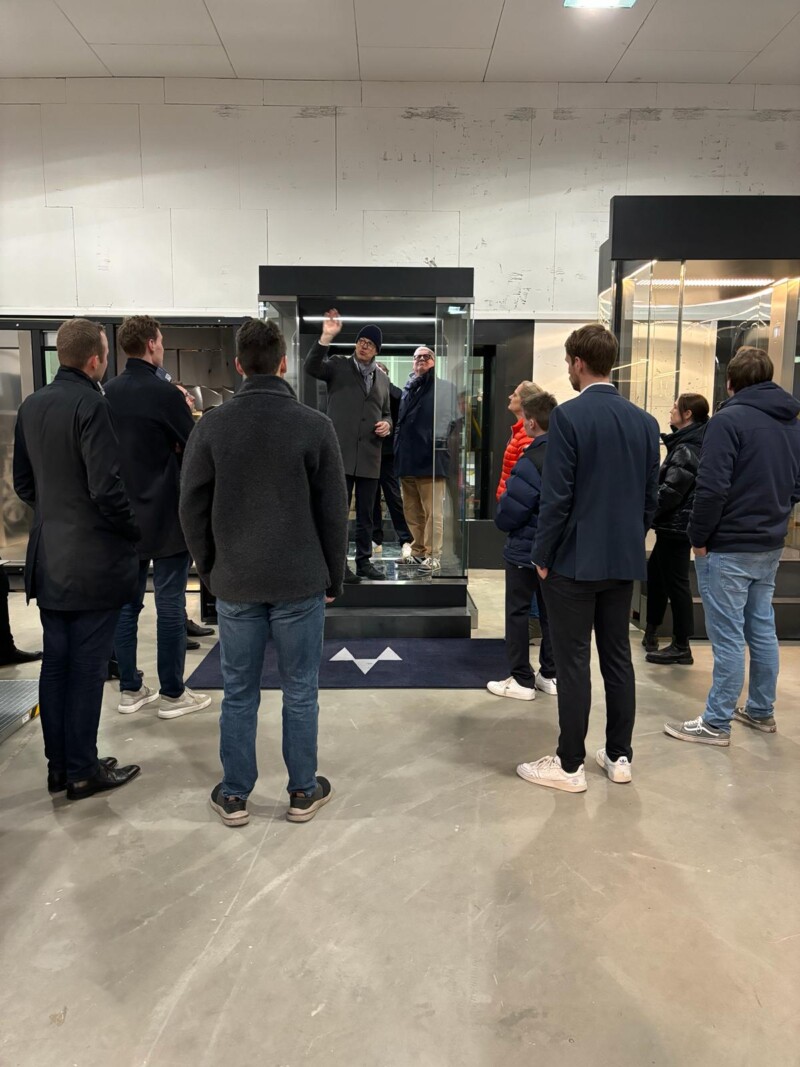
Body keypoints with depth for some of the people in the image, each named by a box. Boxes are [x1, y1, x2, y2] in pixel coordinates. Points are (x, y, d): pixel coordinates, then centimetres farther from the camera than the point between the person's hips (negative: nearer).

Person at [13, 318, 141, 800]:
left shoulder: (32, 406, 6)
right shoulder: (91, 406, -18)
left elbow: (23, 481, 13)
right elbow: (107, 488, -22)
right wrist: (135, 530, -6)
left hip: (48, 560, 8)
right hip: (94, 561, -7)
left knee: (55, 663, 14)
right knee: (87, 668, 3)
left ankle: (58, 767, 26)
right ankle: (83, 771, 16)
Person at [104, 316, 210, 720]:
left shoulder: (107, 393, 4)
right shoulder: (164, 392, -14)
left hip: (124, 514, 6)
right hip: (165, 515, -6)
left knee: (126, 601, 12)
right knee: (170, 605, 2)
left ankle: (130, 689, 21)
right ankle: (172, 694, 10)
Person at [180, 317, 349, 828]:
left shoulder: (212, 425, -2)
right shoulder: (315, 424, -7)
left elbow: (193, 507, 1)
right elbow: (333, 511, -5)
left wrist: (210, 570, 12)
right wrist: (334, 577, 5)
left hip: (235, 582, 2)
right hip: (300, 581, -1)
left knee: (239, 693, 13)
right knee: (300, 692, 10)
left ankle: (234, 795, 23)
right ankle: (303, 792, 22)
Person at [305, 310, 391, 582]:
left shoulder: (382, 379, 17)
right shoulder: (338, 366, 2)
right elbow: (311, 367, -17)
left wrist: (387, 425, 2)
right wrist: (327, 338, -28)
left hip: (369, 458, 5)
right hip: (340, 455, -4)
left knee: (366, 515, 11)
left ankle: (364, 561, 21)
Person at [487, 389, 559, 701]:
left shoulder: (532, 460, -21)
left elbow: (511, 508, -21)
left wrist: (502, 522, -1)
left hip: (525, 549, -7)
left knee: (518, 612, 4)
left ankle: (522, 680, 9)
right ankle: (551, 675, 24)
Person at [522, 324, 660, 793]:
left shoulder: (569, 415, -13)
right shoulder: (646, 421, 6)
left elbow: (557, 495, -16)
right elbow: (652, 495, 9)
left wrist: (543, 555, -6)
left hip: (575, 559, -6)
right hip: (625, 559, 6)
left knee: (573, 664, 2)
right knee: (618, 658, 14)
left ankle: (570, 765, 11)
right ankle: (619, 756, 25)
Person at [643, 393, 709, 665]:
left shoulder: (686, 449, -18)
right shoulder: (689, 443, 13)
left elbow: (671, 491, -25)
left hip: (675, 525, -10)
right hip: (675, 524, 10)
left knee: (675, 583, -3)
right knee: (655, 572, 20)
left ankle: (681, 647, 6)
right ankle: (652, 628, 34)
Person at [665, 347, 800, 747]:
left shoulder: (729, 419, -14)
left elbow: (712, 488, -21)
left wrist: (698, 537, -11)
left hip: (729, 548, -8)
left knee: (728, 638, -3)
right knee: (762, 631, 16)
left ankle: (716, 724, 6)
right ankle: (761, 711, 29)